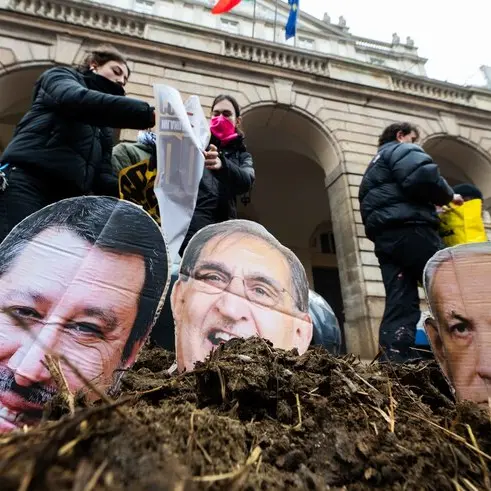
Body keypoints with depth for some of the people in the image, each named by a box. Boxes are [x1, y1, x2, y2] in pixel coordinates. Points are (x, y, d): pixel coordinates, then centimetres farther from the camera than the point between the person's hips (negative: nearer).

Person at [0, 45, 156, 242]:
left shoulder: (104, 125, 29)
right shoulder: (60, 76, 16)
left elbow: (103, 174, 16)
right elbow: (77, 99, -12)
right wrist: (148, 113, -22)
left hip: (68, 197, 5)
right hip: (27, 181, -5)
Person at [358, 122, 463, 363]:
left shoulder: (374, 165, 36)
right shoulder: (403, 150, 9)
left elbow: (368, 205, 30)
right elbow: (423, 176, -15)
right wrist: (448, 196, 4)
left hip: (384, 238, 8)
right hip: (409, 230, -8)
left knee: (400, 304, 0)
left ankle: (396, 360, -6)